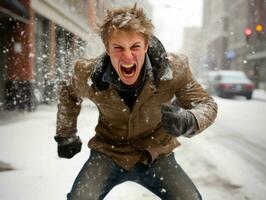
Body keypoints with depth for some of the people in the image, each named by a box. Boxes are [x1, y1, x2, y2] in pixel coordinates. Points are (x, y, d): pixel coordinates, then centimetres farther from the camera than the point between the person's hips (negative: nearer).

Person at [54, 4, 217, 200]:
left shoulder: (174, 70, -23)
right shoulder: (88, 75, -18)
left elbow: (206, 104, -12)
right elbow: (68, 91, 7)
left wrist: (187, 121, -35)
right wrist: (66, 135, 8)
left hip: (155, 155, 0)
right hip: (108, 153, 0)